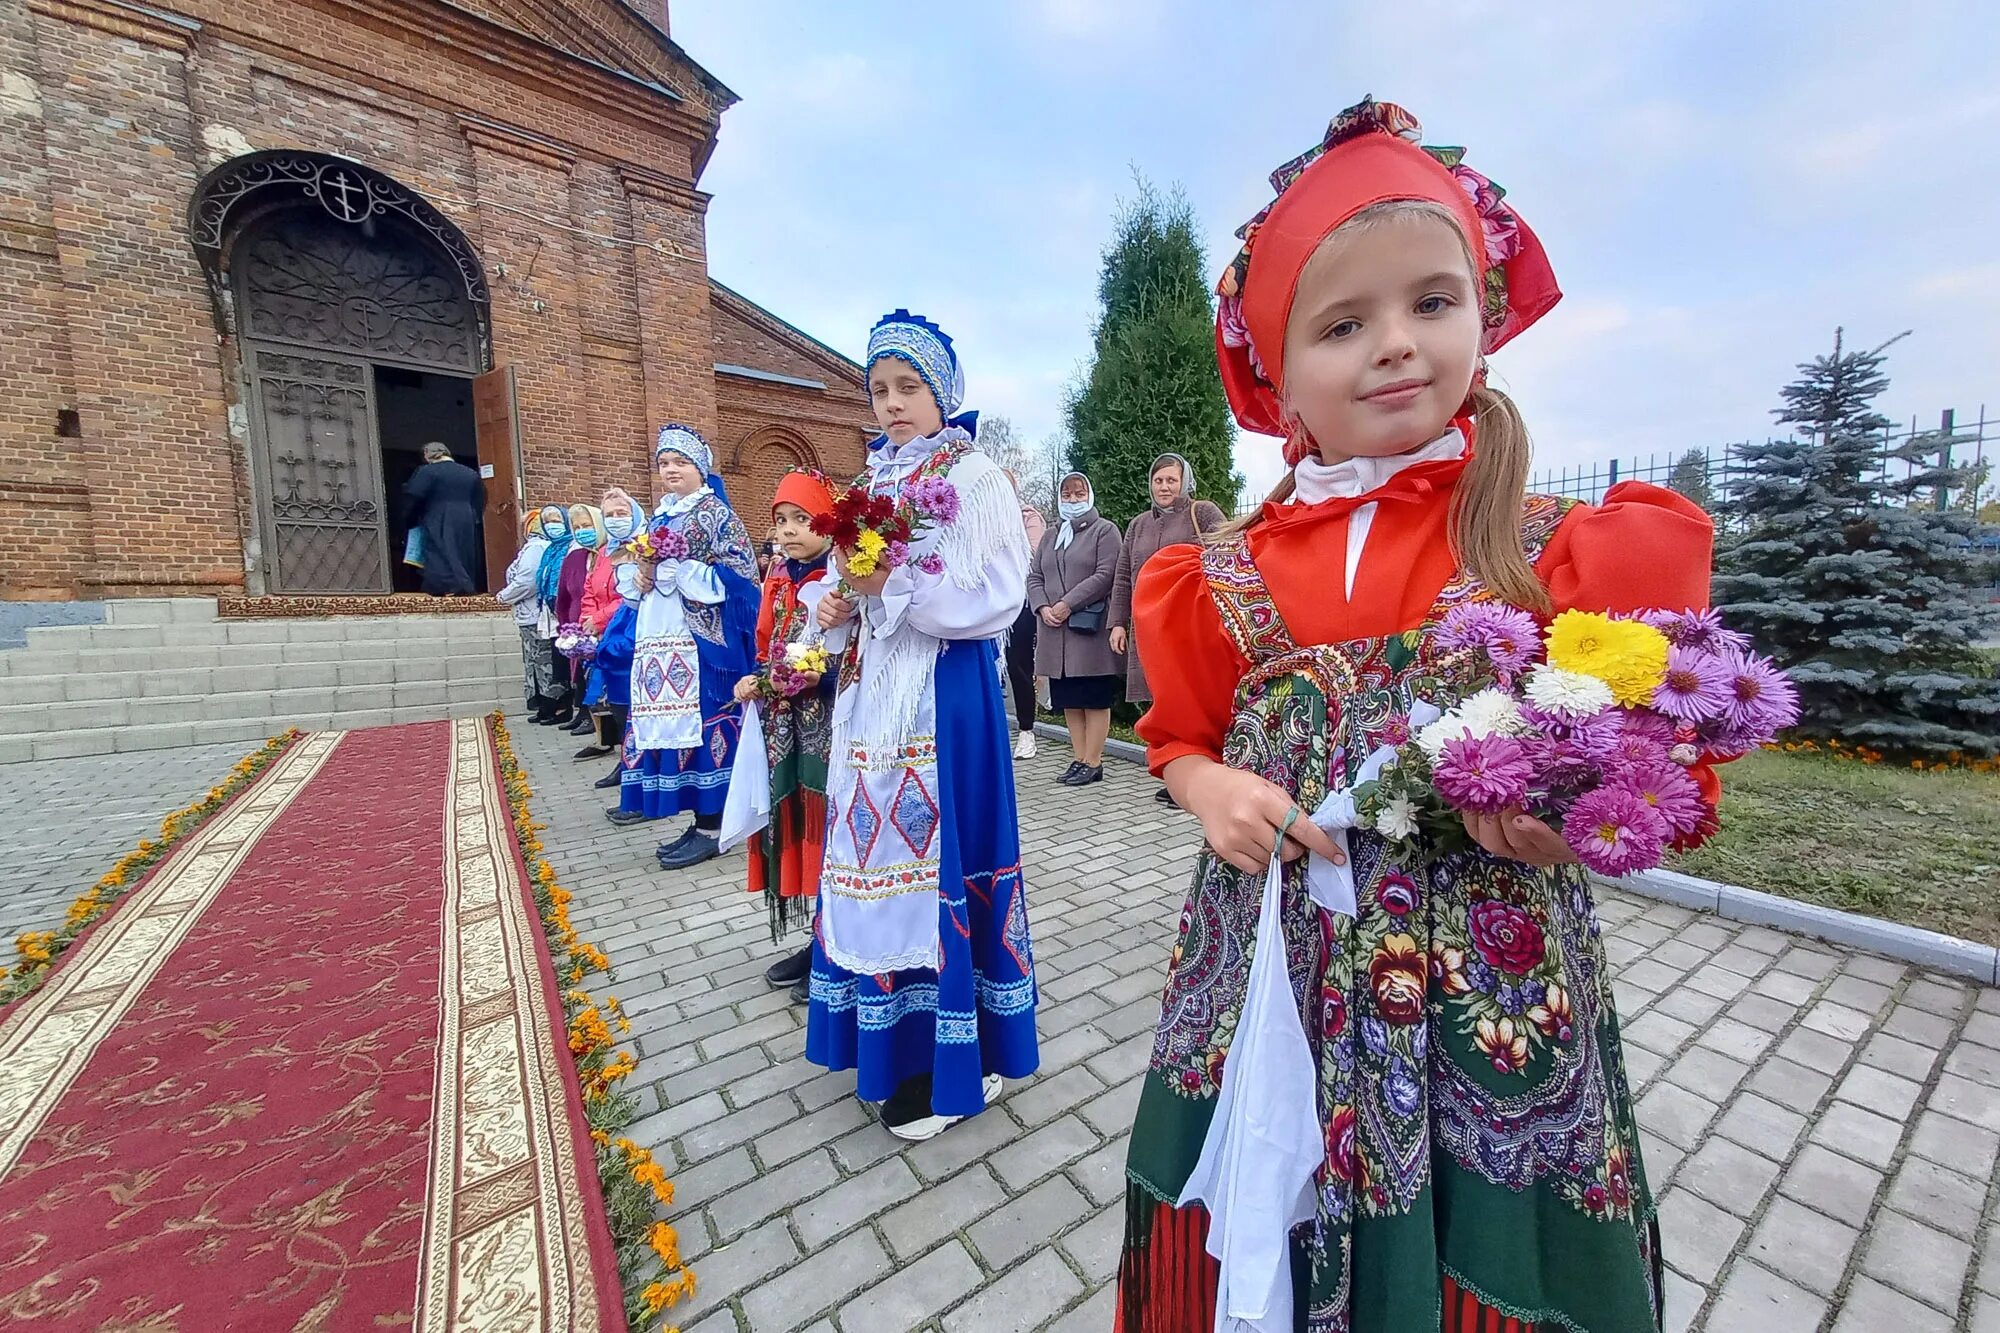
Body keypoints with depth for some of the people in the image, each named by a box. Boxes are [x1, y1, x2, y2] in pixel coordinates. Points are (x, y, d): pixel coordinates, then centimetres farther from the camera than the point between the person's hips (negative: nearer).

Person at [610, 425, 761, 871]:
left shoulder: (717, 513, -3)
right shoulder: (660, 516, 20)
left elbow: (736, 574, -12)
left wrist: (671, 570, -16)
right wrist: (643, 577, 3)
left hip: (700, 640, -8)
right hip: (660, 639, 8)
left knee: (701, 721, -6)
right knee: (669, 722, 7)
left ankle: (711, 826, 1)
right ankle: (698, 820, 16)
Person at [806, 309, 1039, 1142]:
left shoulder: (978, 479, -5)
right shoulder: (874, 482, 16)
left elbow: (998, 598, -14)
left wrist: (893, 588, -18)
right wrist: (840, 606, 1)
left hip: (946, 695, -7)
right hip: (875, 692, 7)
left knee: (939, 853, -1)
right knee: (879, 846, 11)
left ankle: (950, 1060, 18)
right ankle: (892, 1035, 30)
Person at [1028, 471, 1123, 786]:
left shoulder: (1104, 530, 3)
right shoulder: (1050, 535, 22)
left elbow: (1105, 574, -10)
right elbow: (1035, 577, 16)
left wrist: (1068, 604, -15)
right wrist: (1043, 607, -4)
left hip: (1090, 628, -6)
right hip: (1056, 630, 6)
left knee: (1095, 698, -2)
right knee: (1069, 699, 8)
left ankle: (1093, 762, 4)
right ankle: (1079, 759, 16)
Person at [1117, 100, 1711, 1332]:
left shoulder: (1561, 553, -5)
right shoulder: (1235, 576, -2)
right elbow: (1183, 733, 8)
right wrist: (1211, 790, -12)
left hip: (1488, 993, -1)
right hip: (1275, 978, 2)